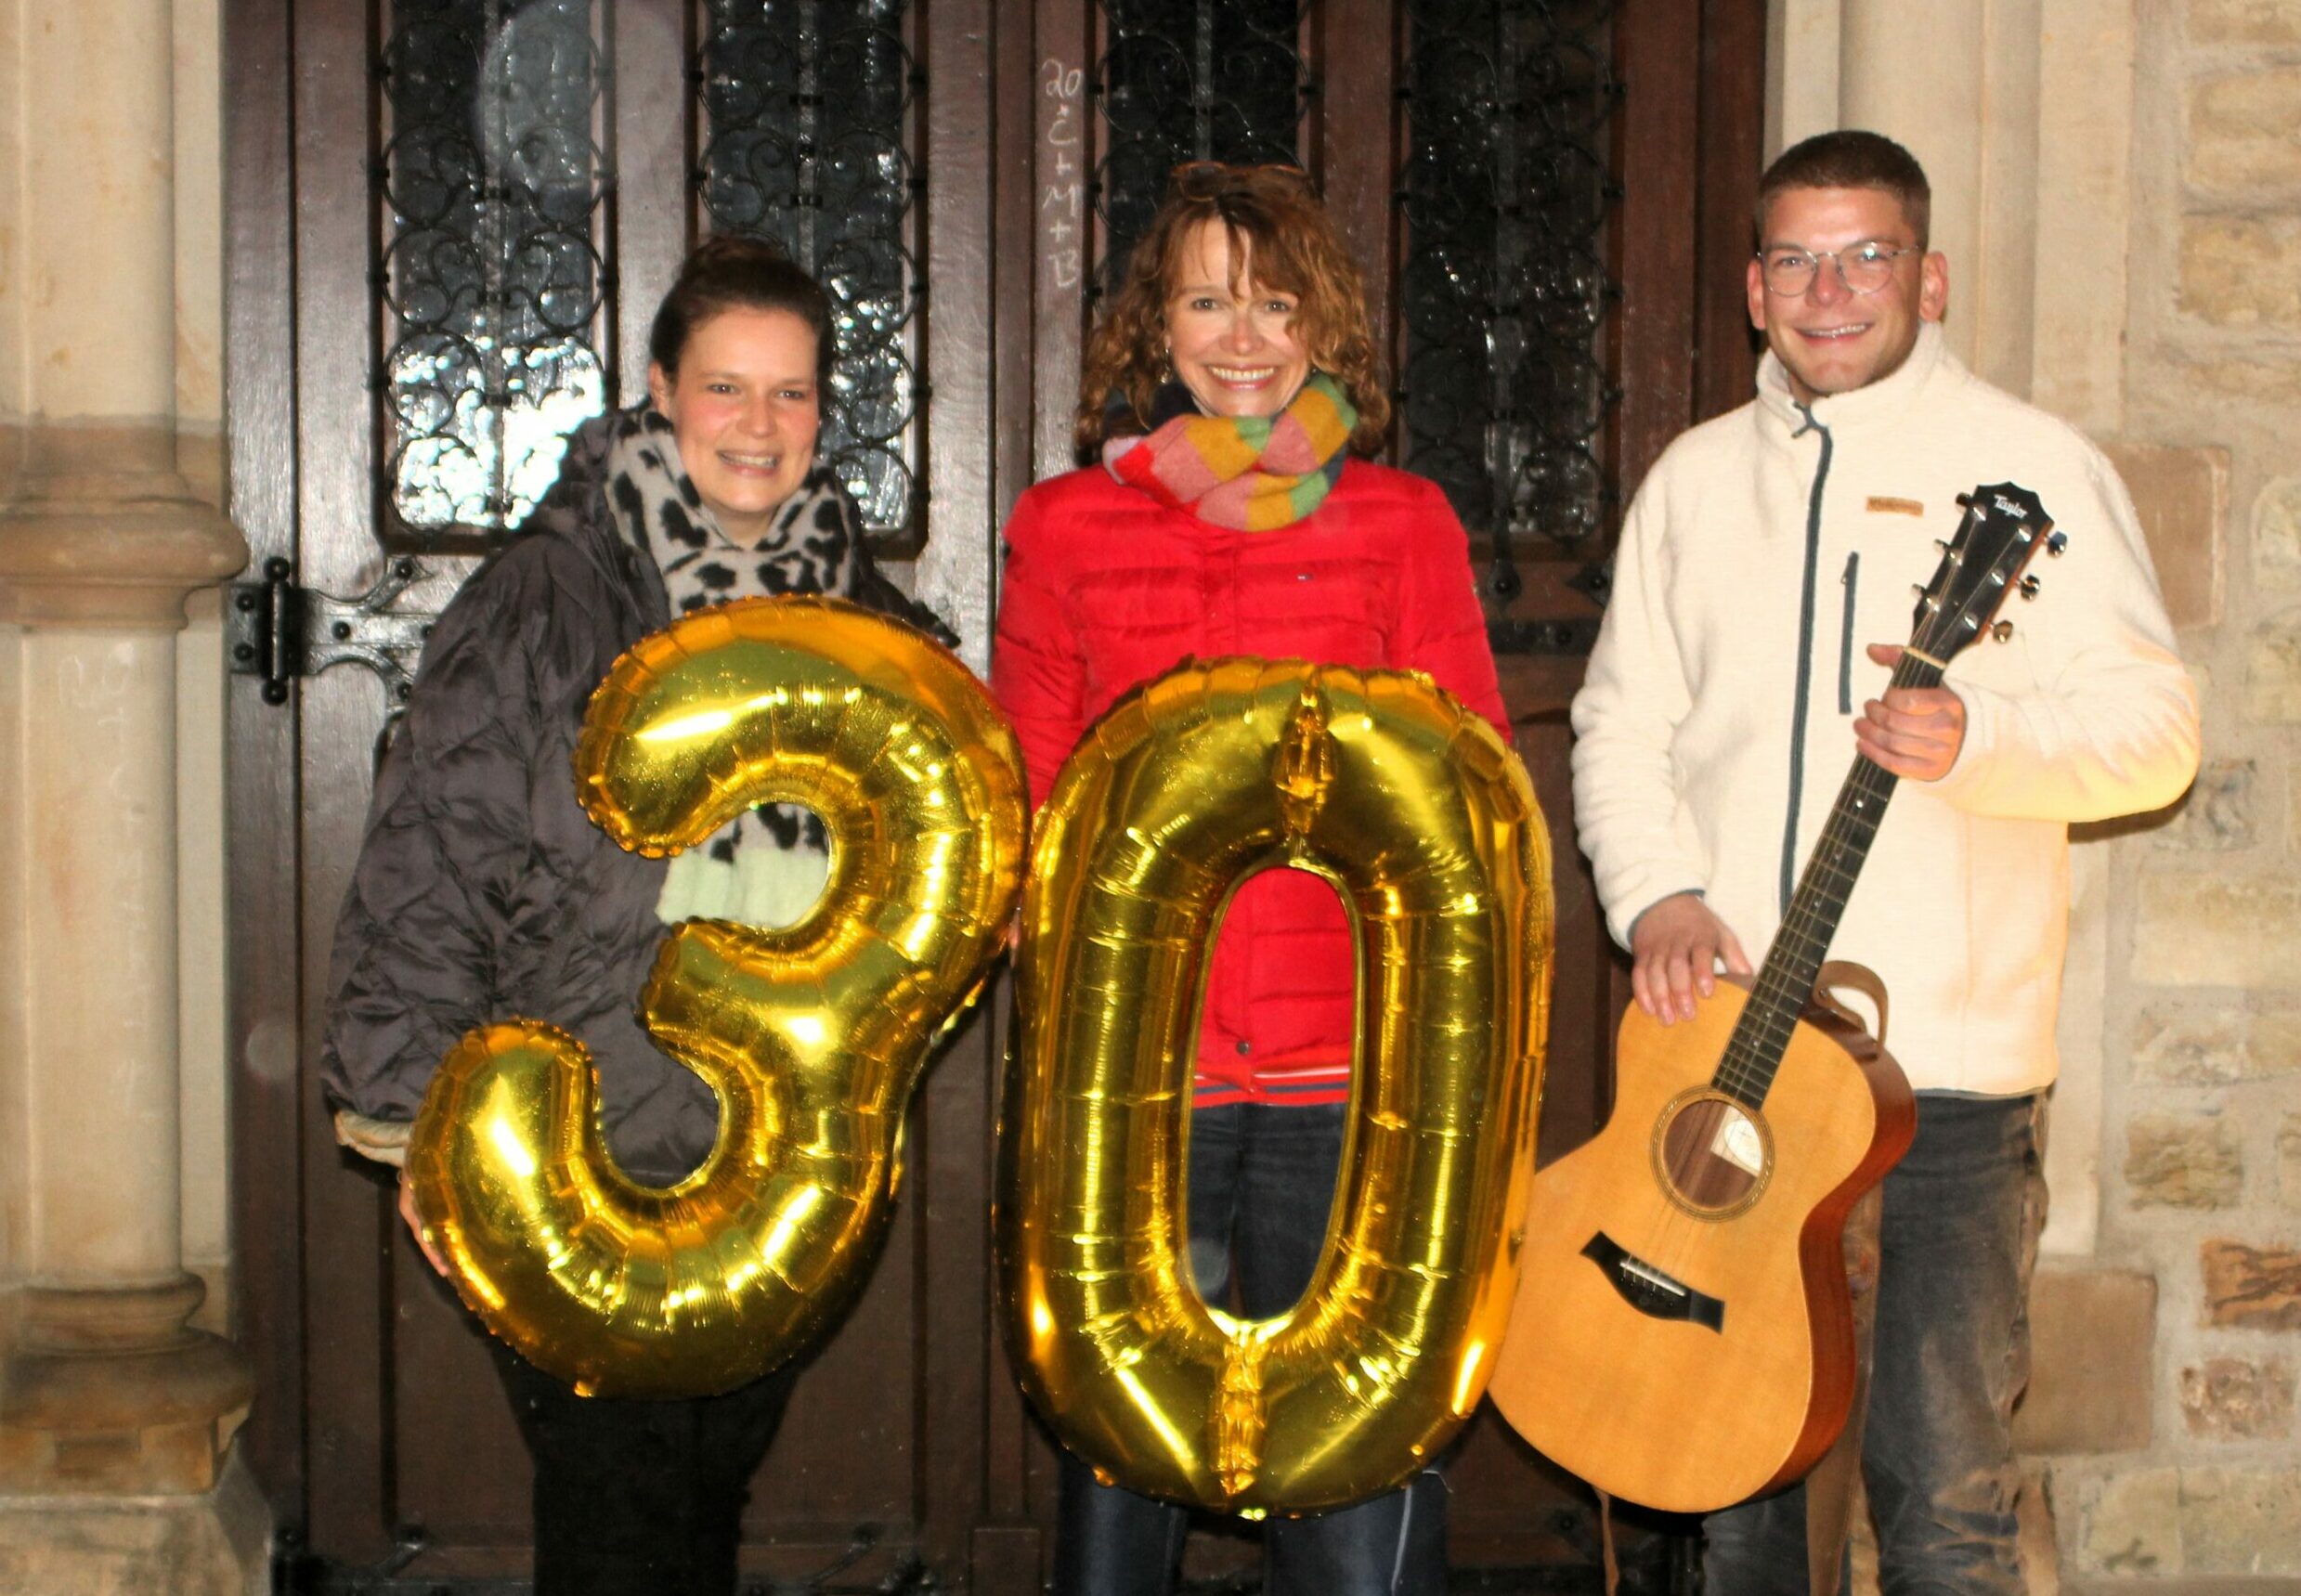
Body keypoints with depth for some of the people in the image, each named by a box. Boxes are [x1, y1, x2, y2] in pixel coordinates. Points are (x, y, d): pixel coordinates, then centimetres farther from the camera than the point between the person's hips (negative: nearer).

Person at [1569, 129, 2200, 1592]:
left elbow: (2157, 727, -4)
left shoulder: (2030, 467, 0)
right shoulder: (1698, 479, 14)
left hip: (1949, 1050, -4)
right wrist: (1656, 894, -2)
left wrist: (1978, 739, -22)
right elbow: (1621, 721, 16)